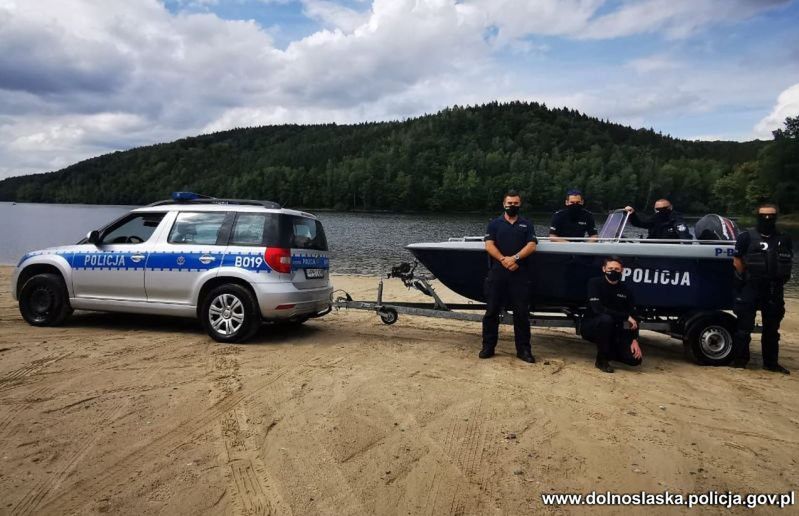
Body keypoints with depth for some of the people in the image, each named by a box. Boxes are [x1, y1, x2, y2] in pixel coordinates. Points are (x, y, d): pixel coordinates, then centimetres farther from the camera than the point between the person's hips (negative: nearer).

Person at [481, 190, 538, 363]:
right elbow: (489, 245, -2)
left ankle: (523, 349, 9)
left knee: (521, 313, 1)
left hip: (520, 275, 0)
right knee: (492, 311, 3)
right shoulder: (494, 224, 11)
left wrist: (515, 258, -15)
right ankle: (488, 346, 13)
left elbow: (531, 246, 0)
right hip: (497, 274, 0)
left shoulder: (527, 225, 13)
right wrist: (504, 260, -15)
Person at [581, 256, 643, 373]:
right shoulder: (595, 283, -14)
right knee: (606, 319, -37)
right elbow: (597, 309, -28)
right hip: (591, 327, -4)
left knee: (635, 358, -14)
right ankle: (601, 359, -17)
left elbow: (633, 317, 0)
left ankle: (608, 351, 18)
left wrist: (634, 340, -14)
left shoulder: (625, 291, 0)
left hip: (614, 331, 4)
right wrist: (626, 317, -24)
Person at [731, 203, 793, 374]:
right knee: (744, 326, -2)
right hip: (750, 288, -4)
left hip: (774, 290, 4)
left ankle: (771, 362, 21)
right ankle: (740, 360, 7)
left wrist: (779, 280, 3)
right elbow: (737, 261, -3)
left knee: (772, 327, 11)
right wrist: (746, 278, -4)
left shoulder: (784, 240, 9)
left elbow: (787, 262, 14)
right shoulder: (747, 237, -3)